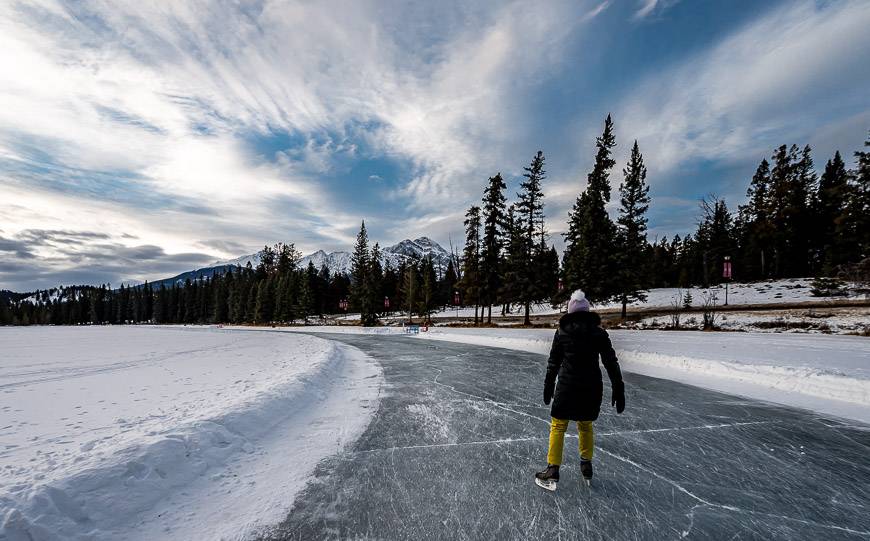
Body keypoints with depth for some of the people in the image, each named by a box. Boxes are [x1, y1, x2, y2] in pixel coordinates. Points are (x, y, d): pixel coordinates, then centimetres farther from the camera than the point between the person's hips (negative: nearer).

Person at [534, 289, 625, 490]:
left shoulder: (562, 331, -4)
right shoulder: (599, 332, -1)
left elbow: (553, 362, 1)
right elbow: (611, 363, -1)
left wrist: (548, 387, 10)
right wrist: (618, 389, 6)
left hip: (567, 386, -2)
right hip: (592, 387, 2)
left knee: (558, 426, 8)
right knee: (586, 425, 21)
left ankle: (552, 471, 11)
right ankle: (586, 468, 33)